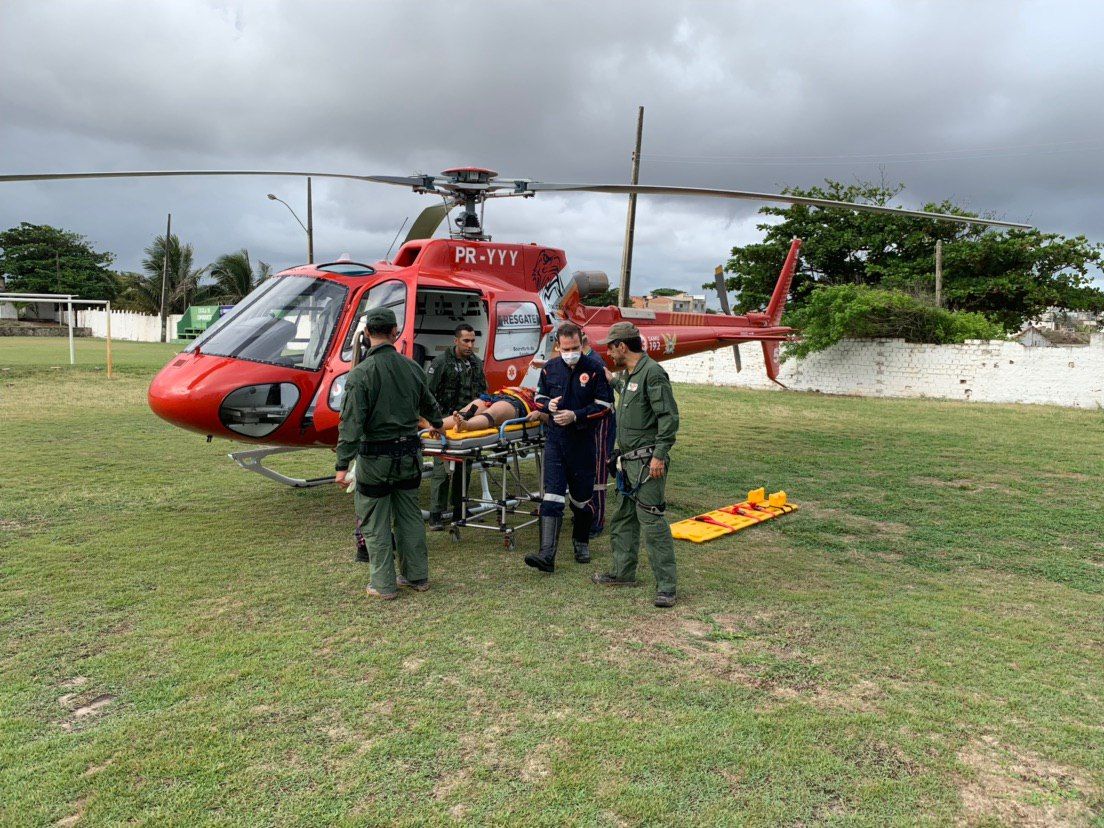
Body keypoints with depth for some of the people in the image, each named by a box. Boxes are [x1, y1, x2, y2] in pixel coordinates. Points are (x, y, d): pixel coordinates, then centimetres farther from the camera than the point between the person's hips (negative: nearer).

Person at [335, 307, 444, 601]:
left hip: (375, 458, -5)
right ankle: (417, 576, 26)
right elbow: (428, 404, 20)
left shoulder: (361, 373, -14)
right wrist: (437, 423, 41)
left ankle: (384, 585, 14)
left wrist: (343, 465, -17)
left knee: (375, 523, 7)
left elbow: (351, 423, -20)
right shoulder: (412, 367, 3)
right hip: (408, 455, 5)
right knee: (410, 516, 17)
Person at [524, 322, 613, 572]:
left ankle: (581, 542, 36)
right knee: (552, 496, -8)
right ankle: (547, 555, -11)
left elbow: (605, 405, -6)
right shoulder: (550, 368, 4)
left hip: (582, 441, -1)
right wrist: (548, 404, -6)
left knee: (581, 496, 11)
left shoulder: (595, 368, -6)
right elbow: (539, 397, 17)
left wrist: (576, 416, -17)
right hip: (555, 439, 2)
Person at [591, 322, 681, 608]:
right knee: (623, 518, 17)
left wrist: (659, 455, -21)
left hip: (647, 462, -10)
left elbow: (669, 417, -18)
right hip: (629, 460, 10)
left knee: (652, 521, -9)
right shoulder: (626, 374, 16)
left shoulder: (652, 373, -13)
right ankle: (623, 571, 31)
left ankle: (666, 586, -3)